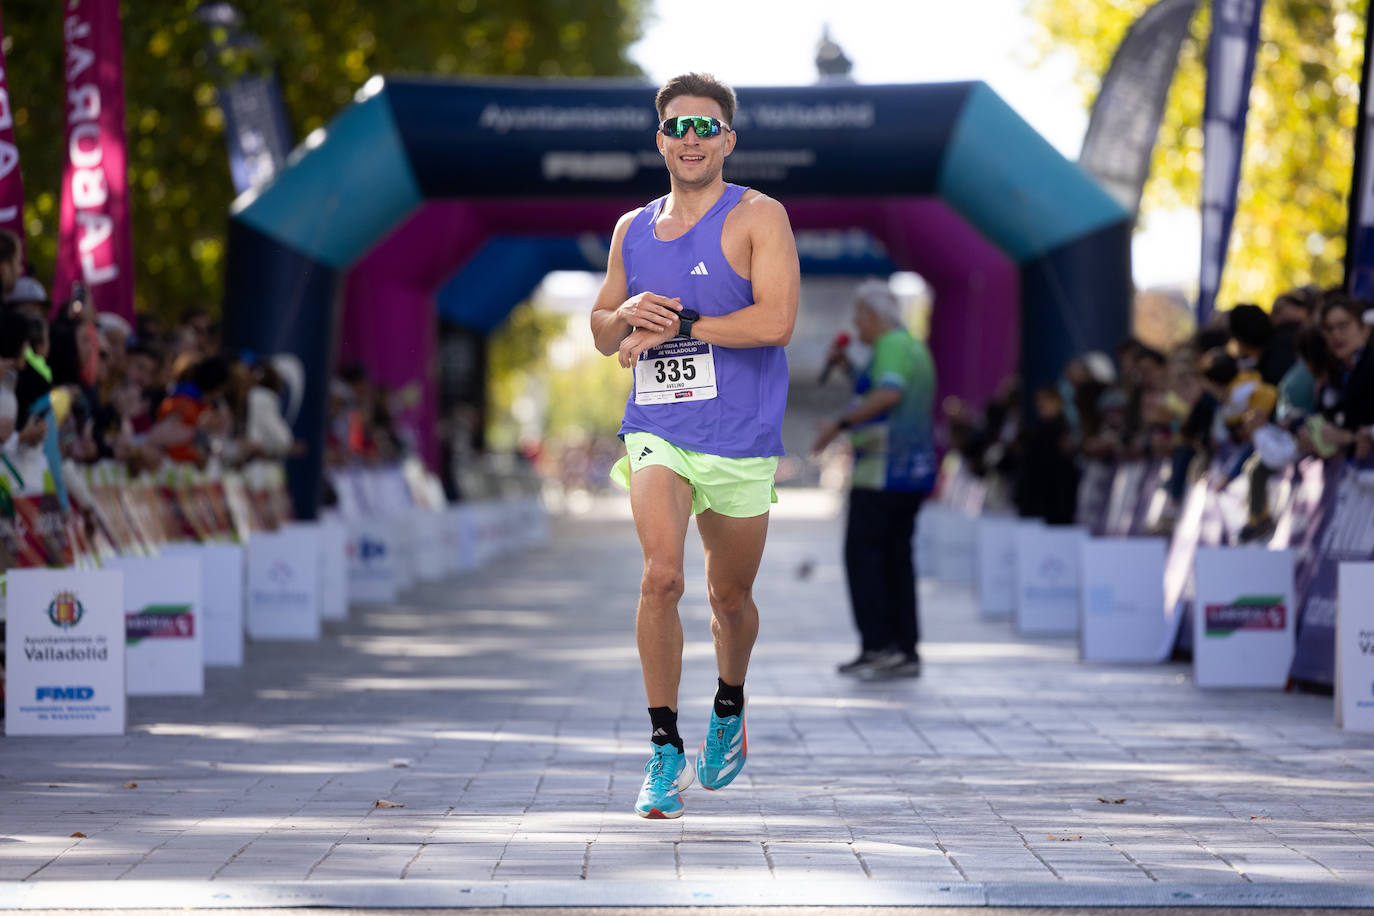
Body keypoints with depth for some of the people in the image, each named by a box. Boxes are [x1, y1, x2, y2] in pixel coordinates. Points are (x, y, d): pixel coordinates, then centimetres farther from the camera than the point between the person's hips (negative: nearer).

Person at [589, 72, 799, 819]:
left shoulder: (757, 217, -4)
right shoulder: (633, 230, 11)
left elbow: (776, 320, -16)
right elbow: (601, 331, 19)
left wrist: (676, 325, -16)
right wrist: (628, 315, -4)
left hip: (741, 441, -2)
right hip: (656, 431, 2)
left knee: (730, 597, 13)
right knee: (661, 576, -20)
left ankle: (728, 710, 43)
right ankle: (664, 747, -13)